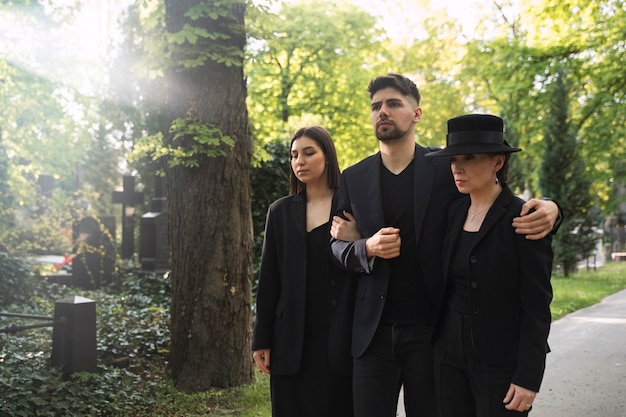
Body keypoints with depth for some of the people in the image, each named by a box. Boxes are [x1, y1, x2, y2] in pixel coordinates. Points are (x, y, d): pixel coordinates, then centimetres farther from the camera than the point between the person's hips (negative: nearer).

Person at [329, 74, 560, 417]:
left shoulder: (446, 168, 0)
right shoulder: (353, 179, 6)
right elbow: (336, 245, 8)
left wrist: (546, 208, -18)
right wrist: (367, 249, -15)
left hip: (432, 328, -1)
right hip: (373, 331, 2)